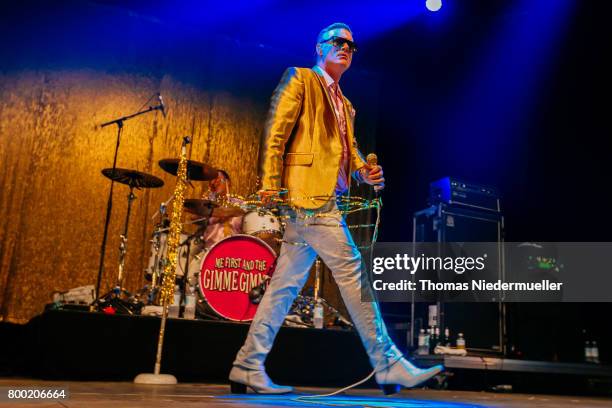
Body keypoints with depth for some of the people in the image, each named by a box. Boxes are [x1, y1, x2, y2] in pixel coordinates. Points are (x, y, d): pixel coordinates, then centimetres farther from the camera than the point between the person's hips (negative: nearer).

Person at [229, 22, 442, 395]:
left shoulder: (345, 105, 27)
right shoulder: (300, 79, 4)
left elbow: (349, 150, 22)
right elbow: (276, 133, -6)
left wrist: (365, 172, 0)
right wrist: (270, 185, -15)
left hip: (322, 201, 8)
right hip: (309, 195, -8)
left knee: (286, 285, 7)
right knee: (353, 275, -9)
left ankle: (248, 368, 14)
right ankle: (389, 365, -2)